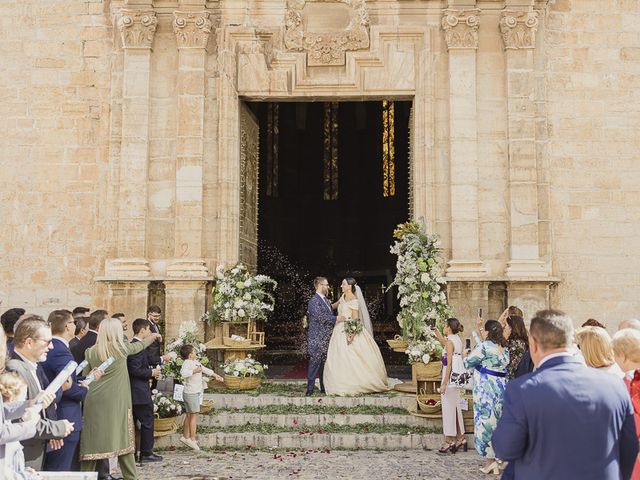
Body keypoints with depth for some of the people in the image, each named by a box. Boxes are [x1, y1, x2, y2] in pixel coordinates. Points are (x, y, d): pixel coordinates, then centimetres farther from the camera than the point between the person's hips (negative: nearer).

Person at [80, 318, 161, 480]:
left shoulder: (91, 352, 3)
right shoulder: (121, 348, 0)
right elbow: (139, 346, 20)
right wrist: (153, 337, 37)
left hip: (94, 401, 2)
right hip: (116, 402, -2)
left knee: (93, 440, 2)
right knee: (122, 439, 7)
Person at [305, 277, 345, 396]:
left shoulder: (325, 300, 17)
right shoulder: (314, 300, -13)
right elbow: (321, 317, -21)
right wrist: (336, 319, -16)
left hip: (326, 337, 9)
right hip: (317, 338, -9)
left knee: (325, 363, 12)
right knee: (315, 362, -6)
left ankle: (324, 387, 18)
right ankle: (310, 389, 0)